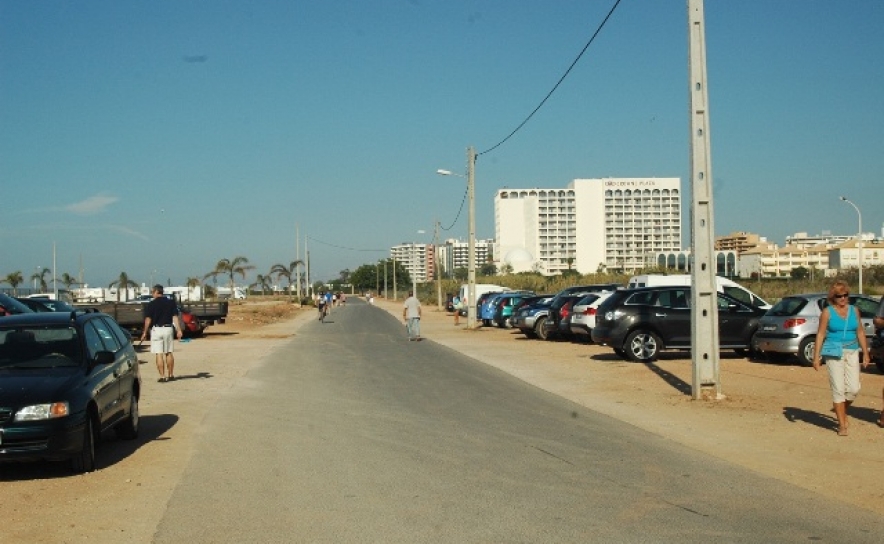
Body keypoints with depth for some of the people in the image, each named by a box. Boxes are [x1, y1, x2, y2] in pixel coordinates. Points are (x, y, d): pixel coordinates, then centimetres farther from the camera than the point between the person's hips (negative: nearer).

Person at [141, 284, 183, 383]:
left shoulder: (151, 304, -6)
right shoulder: (171, 302, 4)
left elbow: (148, 320, -9)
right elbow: (175, 317, 0)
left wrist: (145, 332, -4)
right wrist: (179, 330, -2)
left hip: (157, 329, -4)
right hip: (168, 328, 4)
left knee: (159, 354, -2)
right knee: (169, 353, 14)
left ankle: (162, 376, -6)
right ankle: (171, 375, 18)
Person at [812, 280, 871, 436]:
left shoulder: (854, 311, 9)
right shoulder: (827, 312, -2)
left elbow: (860, 332, 14)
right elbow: (820, 334, -2)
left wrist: (865, 353, 11)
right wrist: (816, 357, -7)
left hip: (852, 353, 3)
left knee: (854, 388, -3)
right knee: (838, 389, -5)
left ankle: (842, 411, 27)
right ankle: (842, 425, 2)